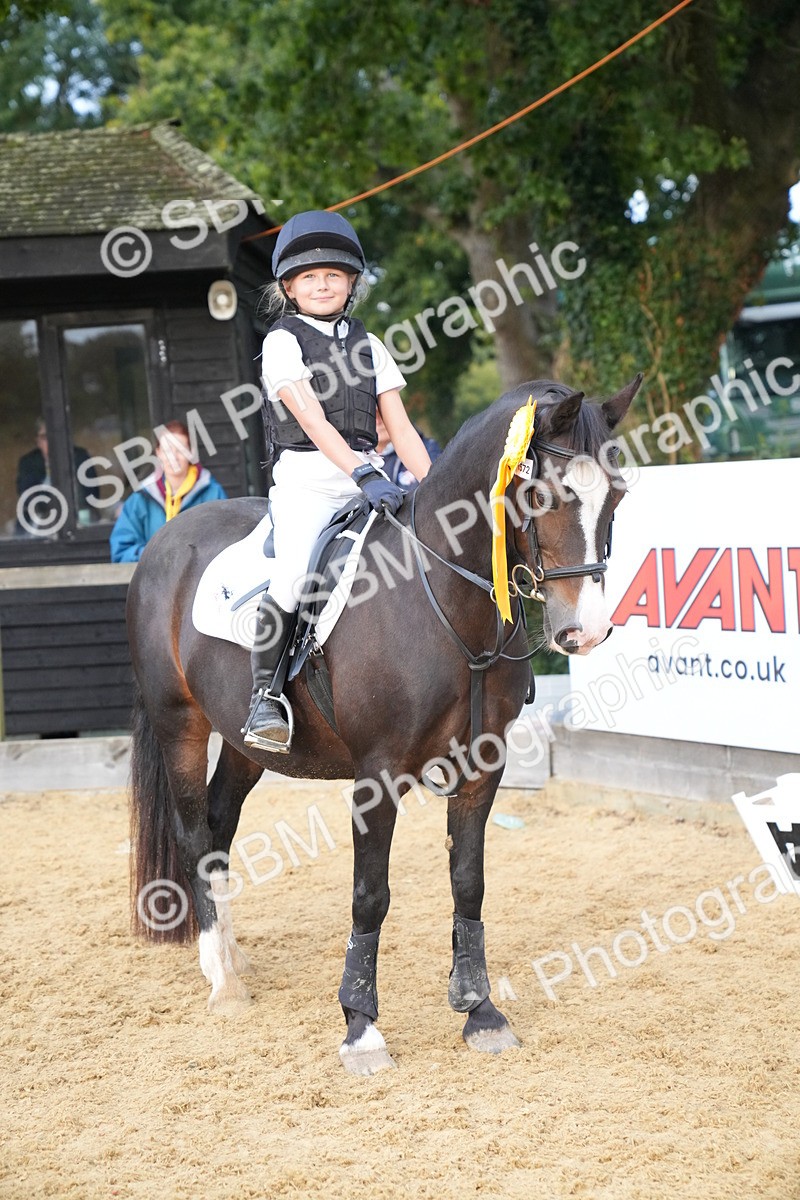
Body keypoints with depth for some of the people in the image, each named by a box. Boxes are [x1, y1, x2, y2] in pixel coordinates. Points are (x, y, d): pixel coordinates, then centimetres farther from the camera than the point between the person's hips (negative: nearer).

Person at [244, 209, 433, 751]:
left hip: (370, 476, 5)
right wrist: (363, 474, -26)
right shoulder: (283, 343, 1)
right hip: (306, 478, -5)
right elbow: (311, 419, -13)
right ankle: (265, 695, -19)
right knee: (294, 573, -28)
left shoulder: (369, 345, 17)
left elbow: (401, 429, 12)